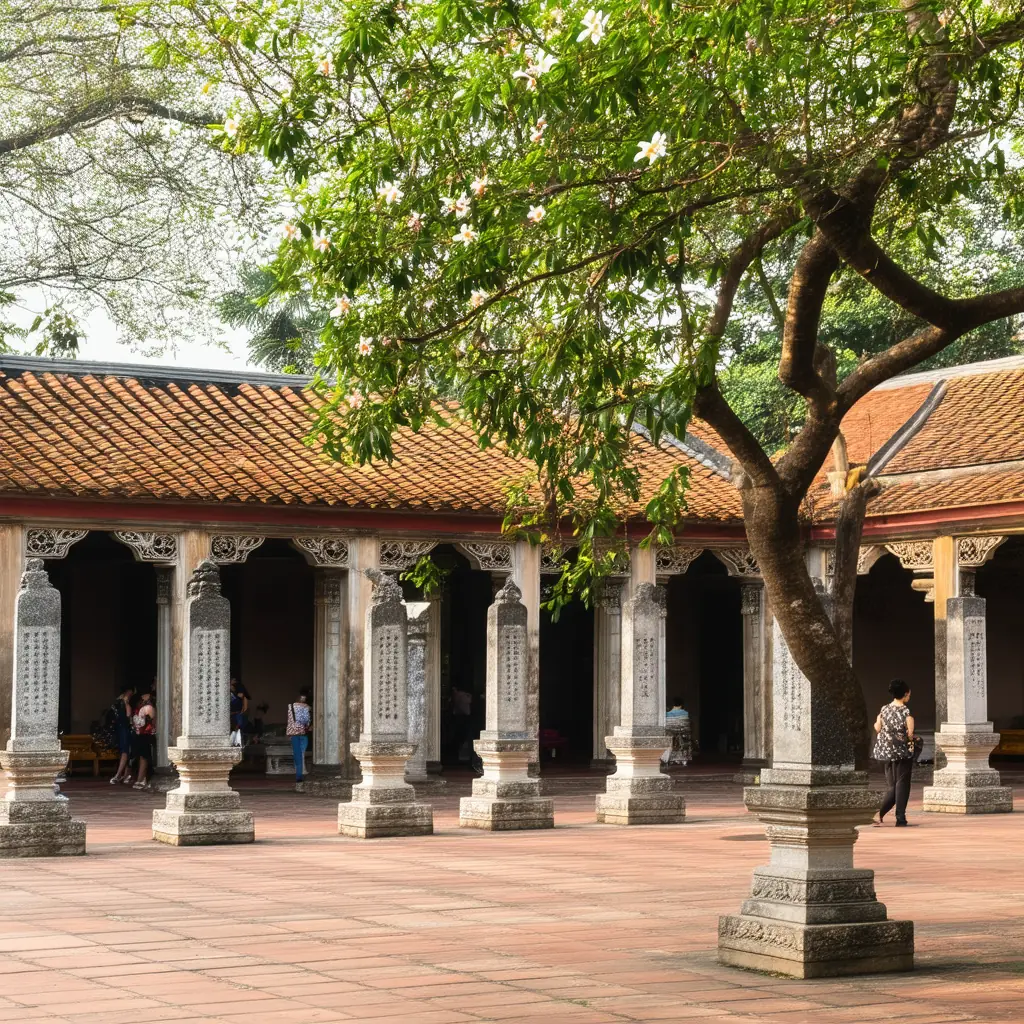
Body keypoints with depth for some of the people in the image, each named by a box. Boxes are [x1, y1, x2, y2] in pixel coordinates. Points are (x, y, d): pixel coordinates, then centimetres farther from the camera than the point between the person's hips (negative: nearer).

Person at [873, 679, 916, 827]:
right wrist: (912, 738, 6)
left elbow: (877, 728, 6)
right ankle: (900, 817, 0)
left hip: (886, 752, 5)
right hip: (903, 752, -5)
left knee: (893, 786, 13)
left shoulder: (884, 709, 2)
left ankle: (881, 813, -2)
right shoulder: (906, 712, -13)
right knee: (902, 784, 3)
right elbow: (910, 733, -15)